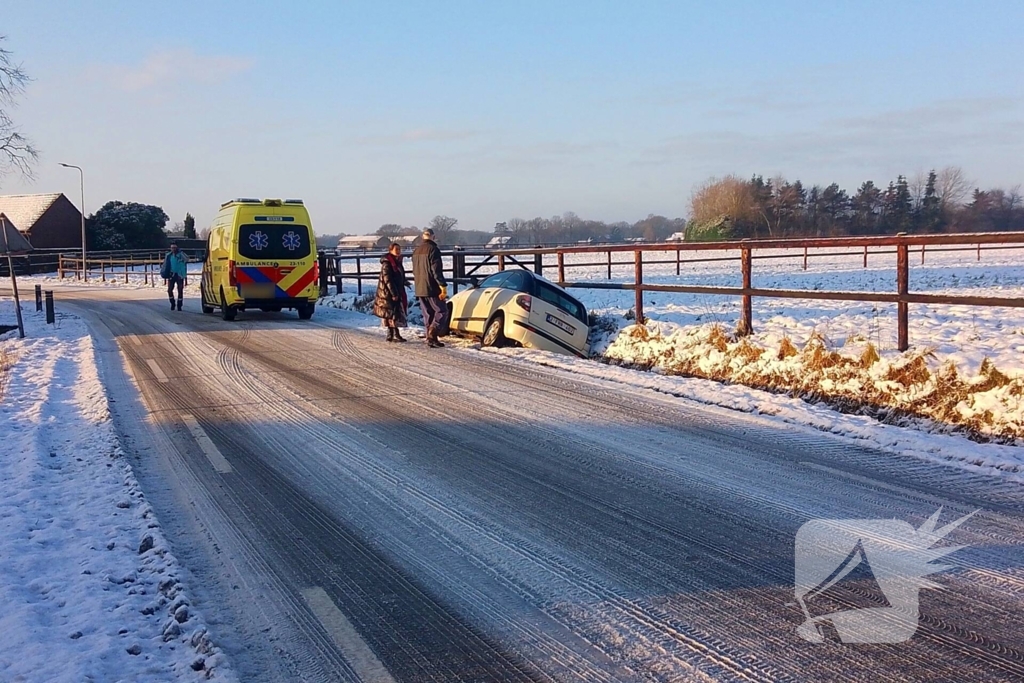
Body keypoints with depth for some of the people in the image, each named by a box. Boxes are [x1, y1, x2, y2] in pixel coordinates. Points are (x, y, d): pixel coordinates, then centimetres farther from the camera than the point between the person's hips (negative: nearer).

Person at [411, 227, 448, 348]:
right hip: (432, 288, -8)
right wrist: (443, 285, -18)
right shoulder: (433, 250, -11)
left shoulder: (416, 251, 15)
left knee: (428, 314, 11)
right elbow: (436, 270, -18)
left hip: (419, 289, 8)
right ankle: (432, 334, -17)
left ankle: (431, 338, 9)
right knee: (442, 311, -4)